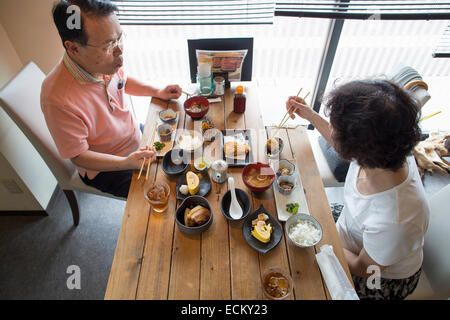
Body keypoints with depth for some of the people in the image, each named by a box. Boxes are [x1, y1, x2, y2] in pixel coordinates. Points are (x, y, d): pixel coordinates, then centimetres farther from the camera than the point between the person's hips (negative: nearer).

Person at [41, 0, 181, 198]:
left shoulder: (106, 60, -15)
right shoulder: (59, 100, -36)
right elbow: (78, 156, -24)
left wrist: (158, 92, -3)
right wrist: (125, 163, -37)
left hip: (135, 135, 7)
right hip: (104, 169, -6)